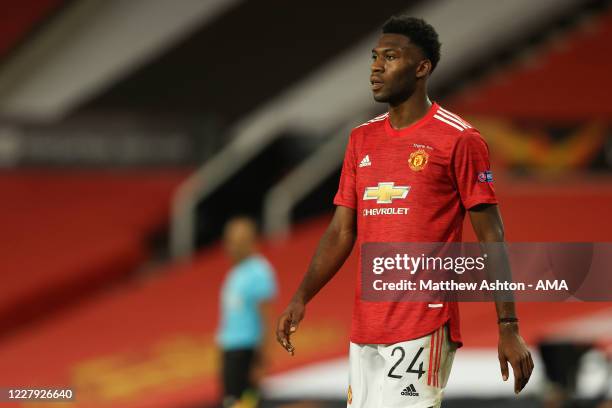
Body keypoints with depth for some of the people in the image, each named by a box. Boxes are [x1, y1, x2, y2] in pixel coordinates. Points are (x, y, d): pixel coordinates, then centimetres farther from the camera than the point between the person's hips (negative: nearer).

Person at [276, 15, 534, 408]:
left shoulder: (458, 138, -4)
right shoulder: (362, 139, 15)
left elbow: (491, 238, -5)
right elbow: (341, 232, 15)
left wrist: (509, 327, -9)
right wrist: (302, 297, 1)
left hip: (424, 327, -7)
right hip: (365, 326, 7)